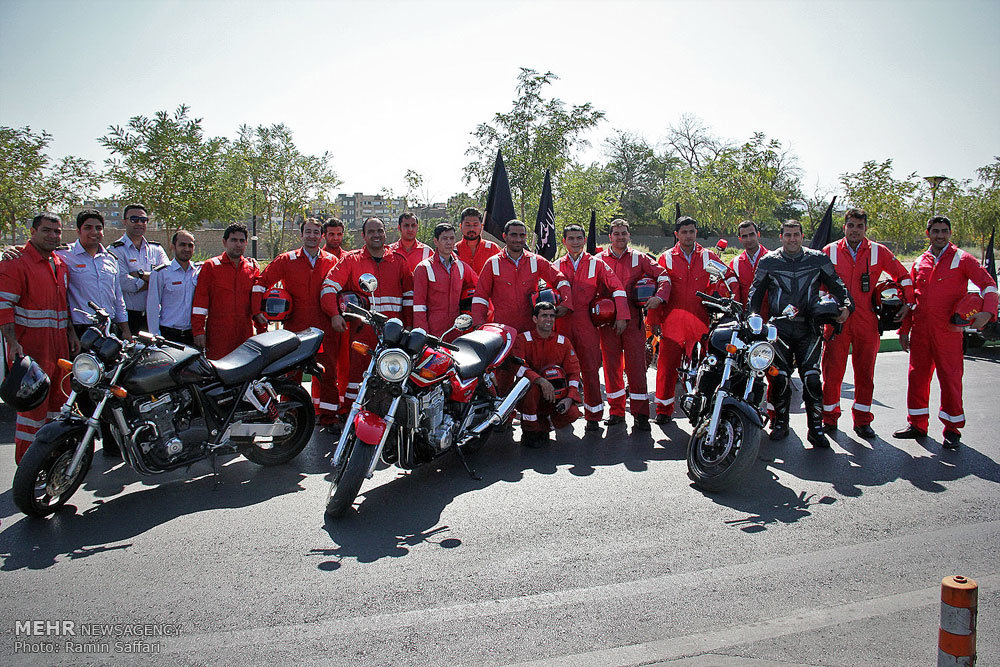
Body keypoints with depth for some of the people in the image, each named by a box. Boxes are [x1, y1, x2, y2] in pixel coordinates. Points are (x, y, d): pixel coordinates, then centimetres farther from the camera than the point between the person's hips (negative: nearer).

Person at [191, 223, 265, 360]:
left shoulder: (253, 266, 14)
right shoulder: (210, 266, 5)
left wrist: (261, 329, 9)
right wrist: (198, 331, -6)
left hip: (245, 335, 3)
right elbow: (200, 300, 1)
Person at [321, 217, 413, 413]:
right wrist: (335, 314, -13)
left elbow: (409, 293, 17)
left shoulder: (398, 260, 14)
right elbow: (329, 286, 2)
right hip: (362, 328, -2)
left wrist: (408, 323, 9)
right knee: (357, 371, -5)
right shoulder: (351, 260, 8)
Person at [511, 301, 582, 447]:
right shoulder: (523, 339, -3)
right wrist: (541, 381, -34)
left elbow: (574, 372, 3)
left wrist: (570, 398, -15)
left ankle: (542, 427, 6)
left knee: (573, 412, -25)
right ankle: (529, 431, -12)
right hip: (525, 399, -2)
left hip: (554, 397, 3)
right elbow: (518, 367, -19)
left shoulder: (563, 342, 6)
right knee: (531, 386, -37)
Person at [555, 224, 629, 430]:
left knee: (590, 370, -4)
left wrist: (621, 316, -5)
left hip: (588, 325, -2)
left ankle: (593, 415, 6)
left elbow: (617, 288, 3)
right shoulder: (556, 266, 13)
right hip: (562, 325, 2)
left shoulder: (596, 264, 8)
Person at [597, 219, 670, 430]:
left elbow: (663, 275, 4)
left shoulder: (639, 258, 8)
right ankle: (616, 411, 17)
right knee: (611, 366, 5)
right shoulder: (599, 260, 9)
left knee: (636, 365, -5)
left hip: (633, 318, -1)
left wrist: (660, 296, -13)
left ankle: (640, 414, 1)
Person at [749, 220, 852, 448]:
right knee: (780, 378, -7)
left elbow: (837, 285, 14)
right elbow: (755, 293, 16)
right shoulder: (768, 262, 10)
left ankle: (816, 428, 2)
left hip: (809, 328, 0)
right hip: (779, 328, 0)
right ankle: (780, 424, 13)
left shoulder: (818, 259, 9)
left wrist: (846, 306, -3)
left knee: (811, 378, -10)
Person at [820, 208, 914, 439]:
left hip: (867, 322, 1)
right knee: (832, 371, 0)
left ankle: (862, 420, 16)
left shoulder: (879, 252, 5)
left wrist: (907, 303, 6)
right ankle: (829, 418, 12)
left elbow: (903, 276, 15)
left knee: (865, 373, 5)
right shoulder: (830, 251, 4)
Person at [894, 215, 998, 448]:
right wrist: (904, 330, 14)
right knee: (917, 376, 7)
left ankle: (952, 430, 11)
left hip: (948, 331, -4)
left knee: (950, 378, 0)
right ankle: (917, 424, 19)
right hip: (920, 331, 4)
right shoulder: (919, 263, 14)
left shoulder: (962, 259, 3)